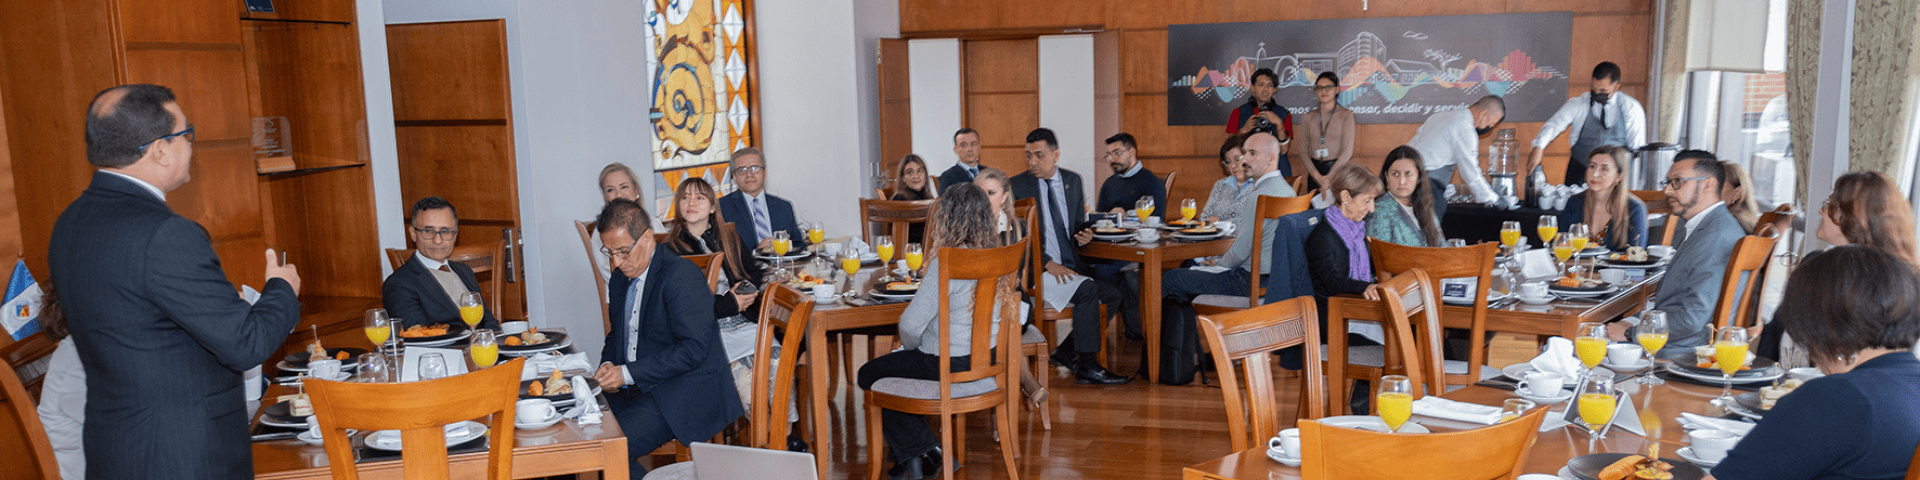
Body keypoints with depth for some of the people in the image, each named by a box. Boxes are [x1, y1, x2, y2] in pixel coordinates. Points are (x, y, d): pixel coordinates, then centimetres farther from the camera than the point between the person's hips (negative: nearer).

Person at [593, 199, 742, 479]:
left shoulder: (681, 275, -15)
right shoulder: (621, 278, 13)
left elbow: (694, 348, -21)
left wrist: (628, 372, -21)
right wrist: (609, 365, 1)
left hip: (686, 393, -8)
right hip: (634, 390, 8)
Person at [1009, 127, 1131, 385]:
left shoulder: (1072, 180, 13)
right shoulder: (1016, 186, -3)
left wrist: (1084, 235, -5)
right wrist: (1047, 263, -19)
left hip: (1071, 263, 6)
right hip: (1036, 267, -6)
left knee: (1115, 292, -16)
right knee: (1087, 289, -29)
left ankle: (1067, 351, -1)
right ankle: (1087, 367, -18)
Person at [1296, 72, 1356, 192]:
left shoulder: (1346, 115, 2)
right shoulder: (1307, 118, 10)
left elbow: (1347, 151, -4)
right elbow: (1303, 152, 5)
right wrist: (1317, 175, -9)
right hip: (1315, 170, 2)